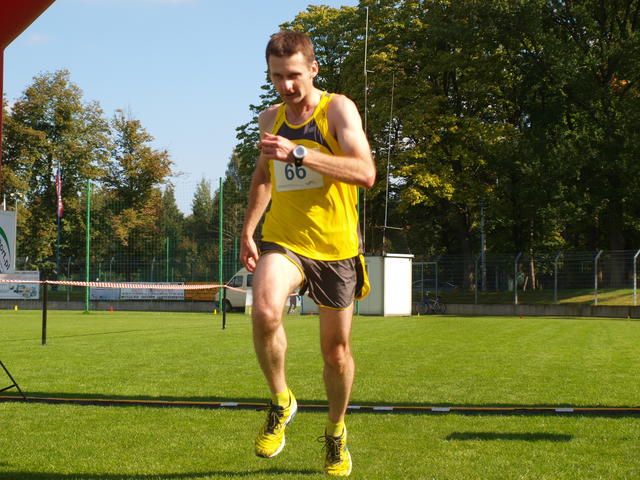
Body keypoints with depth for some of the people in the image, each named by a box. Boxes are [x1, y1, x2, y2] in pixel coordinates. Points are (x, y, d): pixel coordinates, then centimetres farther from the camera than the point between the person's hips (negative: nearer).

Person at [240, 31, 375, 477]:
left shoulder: (338, 109, -8)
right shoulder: (270, 119, 8)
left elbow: (365, 172, -23)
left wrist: (299, 155, -31)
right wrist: (248, 229, 18)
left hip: (336, 247, -2)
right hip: (283, 240, 2)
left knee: (337, 351, 9)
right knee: (265, 310, -30)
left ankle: (336, 432, 36)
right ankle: (281, 401, -5)